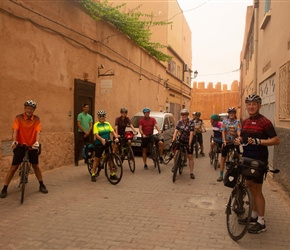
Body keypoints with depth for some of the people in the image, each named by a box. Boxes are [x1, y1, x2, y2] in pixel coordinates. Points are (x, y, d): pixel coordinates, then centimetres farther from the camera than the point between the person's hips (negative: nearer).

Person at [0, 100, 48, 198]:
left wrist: (37, 142, -33)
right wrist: (14, 141, -36)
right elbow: (15, 130, -18)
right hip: (20, 146, -1)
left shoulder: (36, 119, -4)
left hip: (32, 146, 1)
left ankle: (41, 185, 24)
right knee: (13, 167, 1)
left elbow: (38, 131, -15)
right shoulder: (19, 118, -7)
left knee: (36, 166, 10)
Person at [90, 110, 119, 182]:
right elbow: (96, 134, -16)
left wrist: (116, 137, -19)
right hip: (99, 144, -4)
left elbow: (112, 131, 0)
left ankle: (112, 174, 16)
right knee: (97, 159, 3)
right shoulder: (96, 125, -5)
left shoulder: (107, 124, 8)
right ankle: (93, 174, 13)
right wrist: (102, 139, -34)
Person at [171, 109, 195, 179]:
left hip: (188, 141, -2)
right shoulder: (179, 122, -7)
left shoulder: (191, 123, -17)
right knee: (176, 154, -11)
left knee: (190, 157, 1)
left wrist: (189, 144, -31)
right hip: (181, 140, 2)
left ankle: (191, 172, 11)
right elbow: (176, 131, -13)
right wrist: (173, 141, -24)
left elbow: (191, 134, -24)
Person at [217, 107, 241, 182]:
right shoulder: (225, 121, 0)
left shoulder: (238, 122, -1)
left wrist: (239, 137, -35)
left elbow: (238, 130, -14)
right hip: (226, 142, 0)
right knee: (223, 158, 2)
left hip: (235, 142, 0)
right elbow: (223, 131, -4)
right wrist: (224, 140, -15)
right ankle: (221, 175, 10)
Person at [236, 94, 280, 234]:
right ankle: (253, 216, 28)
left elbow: (276, 140, -16)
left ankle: (261, 223, 9)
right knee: (250, 187, 14)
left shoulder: (264, 122, -13)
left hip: (258, 160, -7)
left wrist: (258, 141, -28)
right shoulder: (245, 122, 10)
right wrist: (238, 140, -1)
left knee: (256, 189, -2)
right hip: (247, 159, 8)